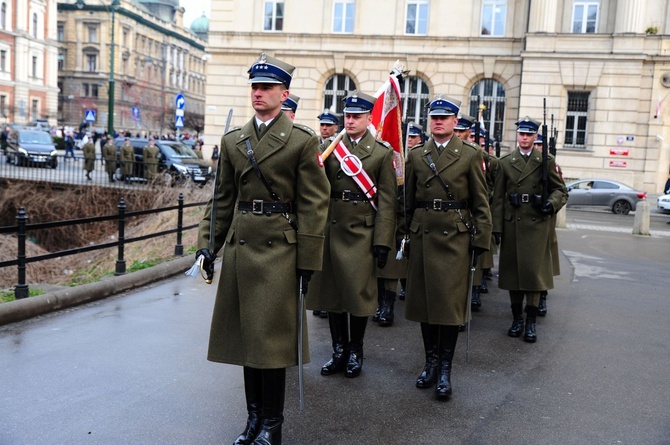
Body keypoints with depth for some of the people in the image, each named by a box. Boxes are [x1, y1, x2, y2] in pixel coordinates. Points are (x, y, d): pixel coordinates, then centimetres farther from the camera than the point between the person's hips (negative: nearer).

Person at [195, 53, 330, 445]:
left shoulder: (303, 142, -4)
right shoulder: (232, 141, 11)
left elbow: (313, 205, -6)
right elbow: (222, 199, 14)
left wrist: (307, 261, -10)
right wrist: (208, 244, 7)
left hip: (279, 248, -5)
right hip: (240, 247, 5)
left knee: (272, 337, 0)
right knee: (245, 334, 11)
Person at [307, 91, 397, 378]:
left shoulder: (382, 153, 0)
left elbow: (387, 201, -4)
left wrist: (383, 241, -9)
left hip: (362, 233, -3)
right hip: (331, 230, 3)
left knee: (359, 293, 4)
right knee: (332, 290, 9)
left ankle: (356, 352, 21)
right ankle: (339, 350, 23)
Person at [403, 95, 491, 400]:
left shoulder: (471, 155, 2)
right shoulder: (416, 155, 9)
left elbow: (481, 203, 1)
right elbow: (408, 200, 12)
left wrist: (480, 241, -4)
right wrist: (406, 234, 9)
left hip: (456, 236, -3)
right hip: (423, 236, 3)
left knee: (450, 303, -2)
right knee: (424, 301, 7)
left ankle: (445, 371, 8)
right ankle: (431, 364, 21)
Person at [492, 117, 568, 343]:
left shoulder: (546, 161, 6)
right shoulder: (505, 162, 8)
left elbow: (561, 190, 8)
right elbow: (498, 197, 5)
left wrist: (552, 204, -14)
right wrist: (497, 227, -1)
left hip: (537, 223, -1)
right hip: (512, 223, 2)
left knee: (534, 270, -4)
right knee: (512, 270, 5)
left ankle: (531, 322, 3)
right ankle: (517, 318, 17)